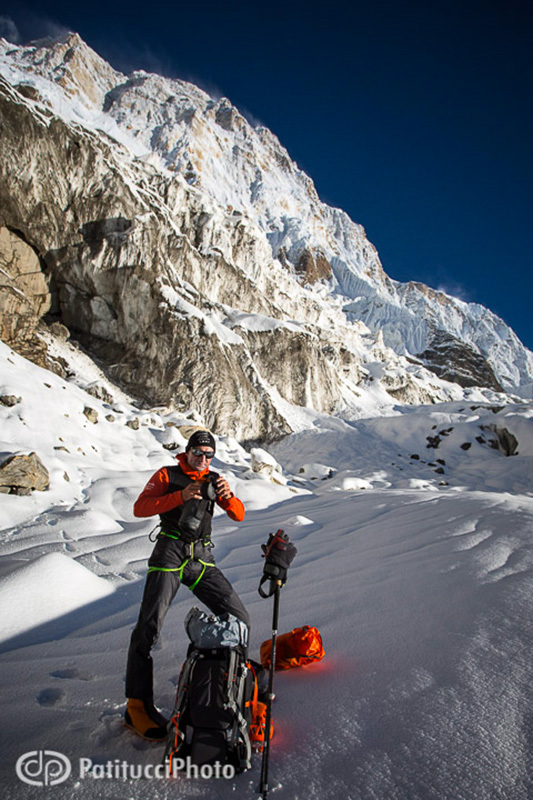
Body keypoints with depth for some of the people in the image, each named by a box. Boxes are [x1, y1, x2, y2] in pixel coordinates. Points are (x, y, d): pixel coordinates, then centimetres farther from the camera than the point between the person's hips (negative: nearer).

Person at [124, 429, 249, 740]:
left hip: (202, 559, 4)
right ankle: (138, 705, 3)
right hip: (170, 554, -4)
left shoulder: (214, 480, 12)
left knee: (239, 617, 1)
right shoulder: (167, 475, 2)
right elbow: (140, 508, -10)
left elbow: (239, 515, 7)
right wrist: (180, 496, -22)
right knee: (149, 626, -11)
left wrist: (228, 495, -15)